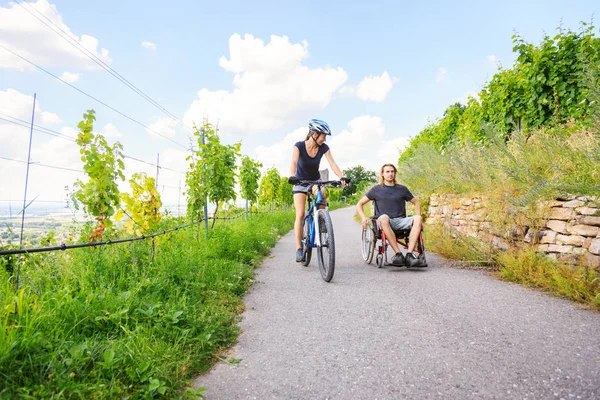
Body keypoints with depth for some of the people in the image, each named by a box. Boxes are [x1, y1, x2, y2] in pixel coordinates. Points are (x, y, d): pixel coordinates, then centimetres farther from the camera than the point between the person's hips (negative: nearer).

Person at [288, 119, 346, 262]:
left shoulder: (324, 148, -13)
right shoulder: (299, 146, -21)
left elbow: (332, 163, -23)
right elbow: (294, 162, -35)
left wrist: (341, 177, -40)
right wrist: (292, 176, -55)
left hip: (315, 180, 3)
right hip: (300, 182, -2)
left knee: (322, 197, -32)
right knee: (300, 214, -14)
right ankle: (299, 249, -8)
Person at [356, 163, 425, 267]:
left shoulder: (402, 189, 16)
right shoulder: (376, 189, 11)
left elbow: (416, 202, 25)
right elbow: (359, 204, 13)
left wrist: (418, 217, 6)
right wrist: (364, 217, -6)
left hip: (400, 221, 2)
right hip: (384, 223, -2)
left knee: (417, 219, -27)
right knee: (383, 218, -38)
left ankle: (409, 255, -36)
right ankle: (398, 254, -38)